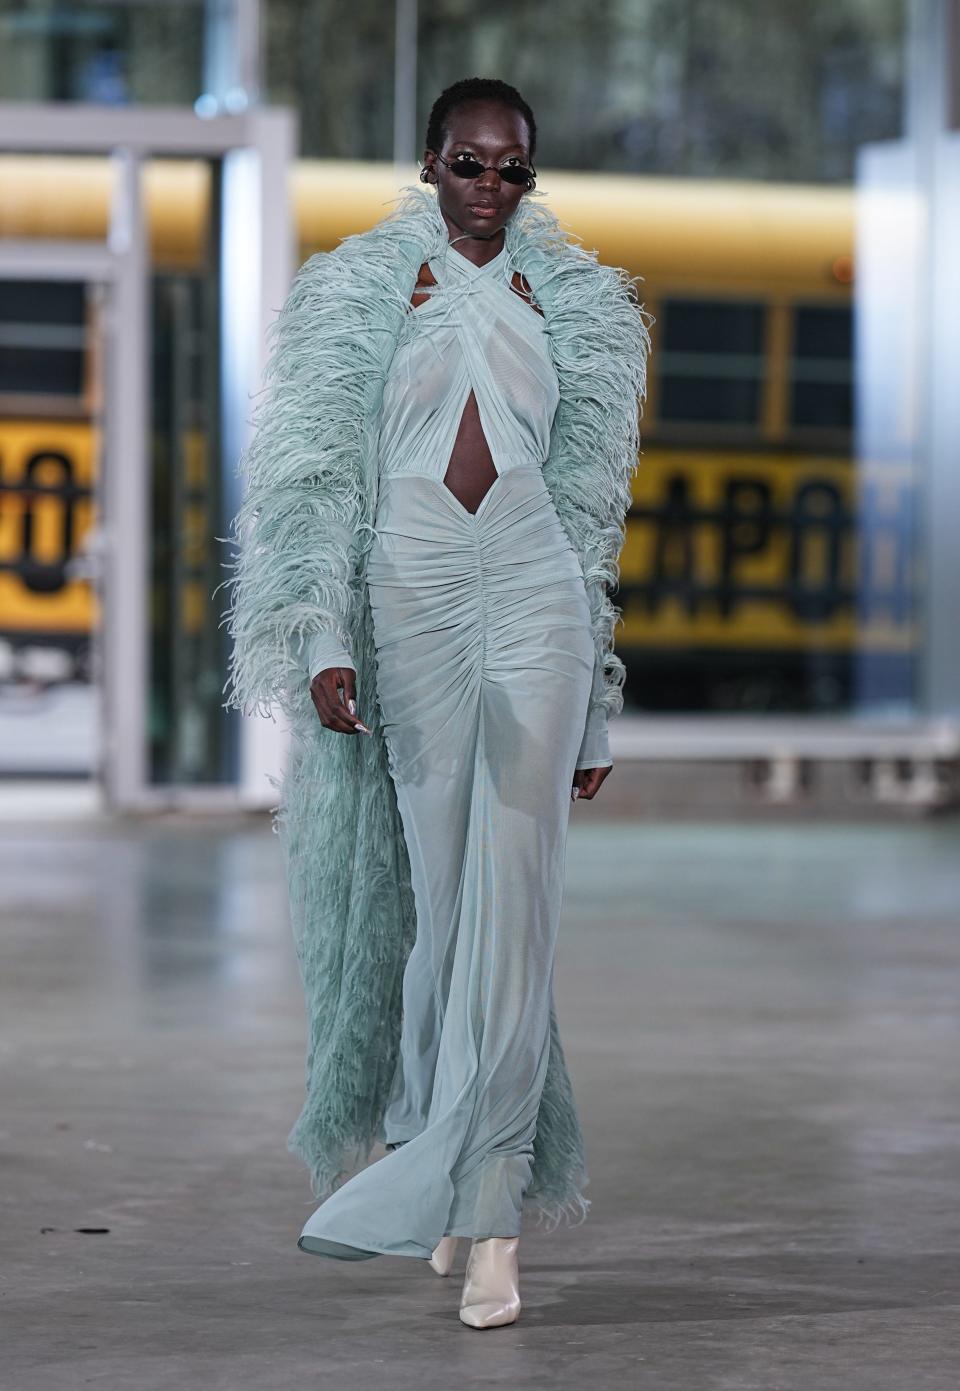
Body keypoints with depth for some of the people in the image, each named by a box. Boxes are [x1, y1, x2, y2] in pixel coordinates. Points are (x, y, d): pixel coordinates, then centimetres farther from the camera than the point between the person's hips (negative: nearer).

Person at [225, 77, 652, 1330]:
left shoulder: (569, 308, 11)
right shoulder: (360, 298, 6)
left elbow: (590, 500, 14)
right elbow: (317, 481, 1)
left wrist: (597, 703, 12)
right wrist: (325, 644, -12)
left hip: (534, 599, 1)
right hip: (409, 603, 0)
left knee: (514, 894, -10)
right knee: (436, 885, 2)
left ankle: (474, 1185, -9)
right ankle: (488, 1201, 18)